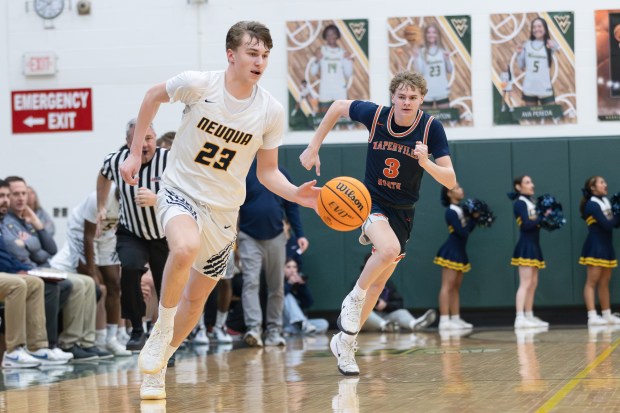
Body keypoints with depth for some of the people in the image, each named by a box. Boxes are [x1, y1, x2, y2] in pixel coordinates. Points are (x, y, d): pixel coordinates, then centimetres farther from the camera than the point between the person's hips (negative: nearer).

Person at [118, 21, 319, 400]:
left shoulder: (271, 112, -9)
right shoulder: (199, 84, -17)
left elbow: (267, 172, 1)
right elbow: (154, 96, 3)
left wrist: (297, 195, -18)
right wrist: (136, 152, 3)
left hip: (224, 210, 4)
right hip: (181, 193, -4)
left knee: (196, 298, 12)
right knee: (187, 246, -36)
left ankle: (158, 364, 34)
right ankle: (161, 329, -14)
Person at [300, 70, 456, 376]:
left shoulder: (431, 128, -15)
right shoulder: (375, 115, -15)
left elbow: (450, 181, -17)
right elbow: (338, 107, 5)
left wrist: (426, 163, -36)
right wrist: (313, 148, 2)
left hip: (402, 213, 3)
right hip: (370, 202, -3)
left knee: (378, 282, 9)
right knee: (389, 250, -34)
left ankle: (346, 341, 25)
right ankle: (353, 300, -10)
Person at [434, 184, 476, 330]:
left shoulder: (460, 210, 14)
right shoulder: (451, 212, -14)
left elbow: (467, 229, 10)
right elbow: (462, 232, -21)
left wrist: (474, 219, -2)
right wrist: (473, 219, -10)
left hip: (459, 252, 10)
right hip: (451, 252, -10)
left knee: (456, 286, 10)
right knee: (447, 286, -10)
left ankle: (455, 319, 13)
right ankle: (444, 320, -13)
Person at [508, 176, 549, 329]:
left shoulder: (531, 202, 17)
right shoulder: (520, 203, -9)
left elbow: (536, 223, 12)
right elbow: (527, 224, -20)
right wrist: (543, 216, -15)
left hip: (534, 246, 9)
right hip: (526, 247, -9)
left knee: (533, 283, 10)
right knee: (525, 283, -13)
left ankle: (529, 316, 14)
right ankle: (520, 319, -17)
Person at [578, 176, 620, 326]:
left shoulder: (605, 201, 13)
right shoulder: (592, 205, -13)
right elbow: (607, 225, -21)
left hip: (606, 246, 9)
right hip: (595, 247, -9)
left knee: (604, 282, 11)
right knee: (592, 281, -9)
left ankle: (607, 315, 15)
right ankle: (592, 317, -12)